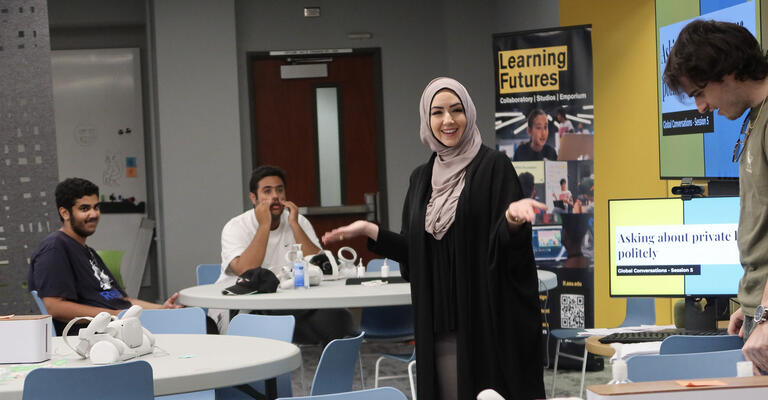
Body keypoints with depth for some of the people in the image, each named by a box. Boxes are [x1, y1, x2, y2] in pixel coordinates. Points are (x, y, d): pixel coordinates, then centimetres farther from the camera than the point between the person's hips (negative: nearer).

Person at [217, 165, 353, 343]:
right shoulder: (236, 227, -5)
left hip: (285, 305, 3)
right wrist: (264, 225, -20)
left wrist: (294, 224, -12)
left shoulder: (299, 223, 6)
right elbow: (246, 272, -23)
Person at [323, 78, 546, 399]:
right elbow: (413, 251, 14)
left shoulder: (493, 165, -3)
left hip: (486, 315, -5)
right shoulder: (421, 178, 14)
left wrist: (513, 217, -31)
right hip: (437, 319, 5)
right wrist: (369, 231, 5)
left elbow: (505, 245, -10)